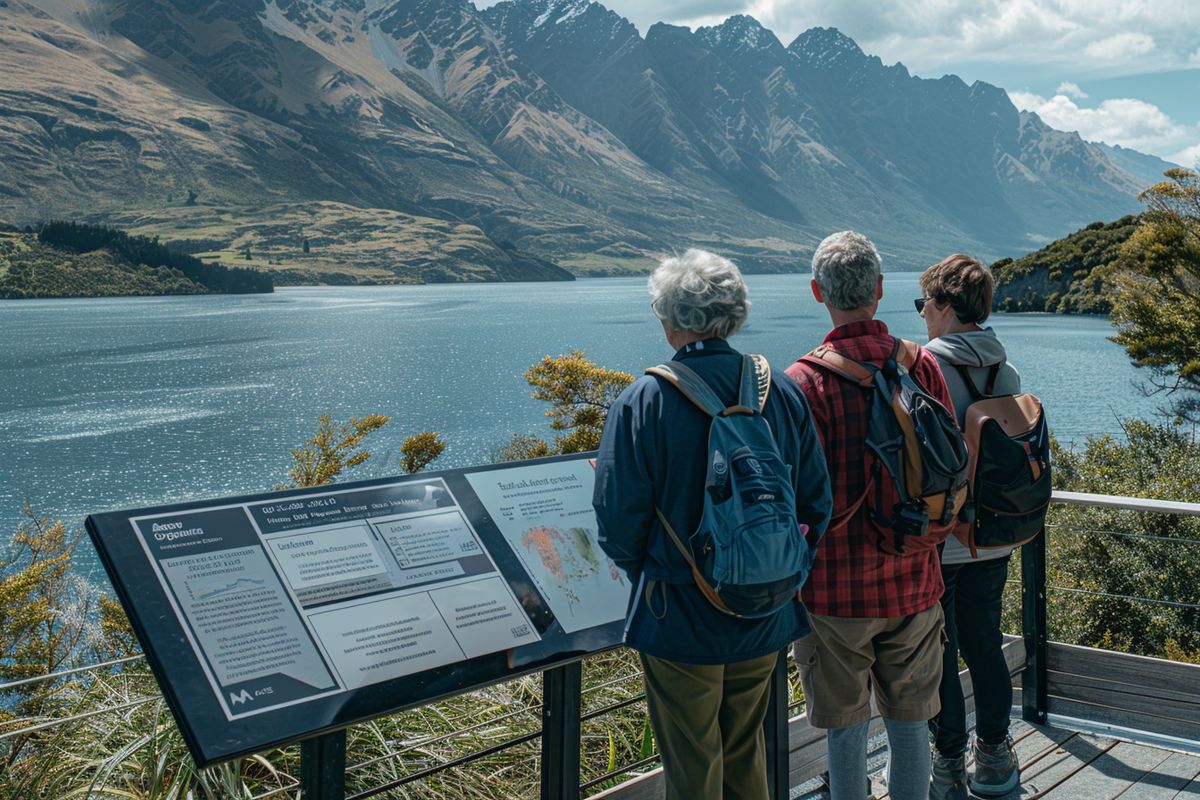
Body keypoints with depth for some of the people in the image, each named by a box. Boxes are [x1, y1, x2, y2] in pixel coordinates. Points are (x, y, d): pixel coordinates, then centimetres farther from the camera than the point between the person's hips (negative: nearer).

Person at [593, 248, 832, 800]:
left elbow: (619, 519, -15)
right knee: (746, 755, 24)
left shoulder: (643, 403, -17)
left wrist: (646, 576, 5)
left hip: (680, 624, -4)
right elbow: (817, 505, 1)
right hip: (766, 618, 4)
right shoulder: (783, 393, -4)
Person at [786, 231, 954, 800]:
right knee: (909, 721, 17)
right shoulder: (922, 364, -3)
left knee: (845, 727, 9)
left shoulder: (805, 380, -16)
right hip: (913, 582, 4)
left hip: (837, 586, -4)